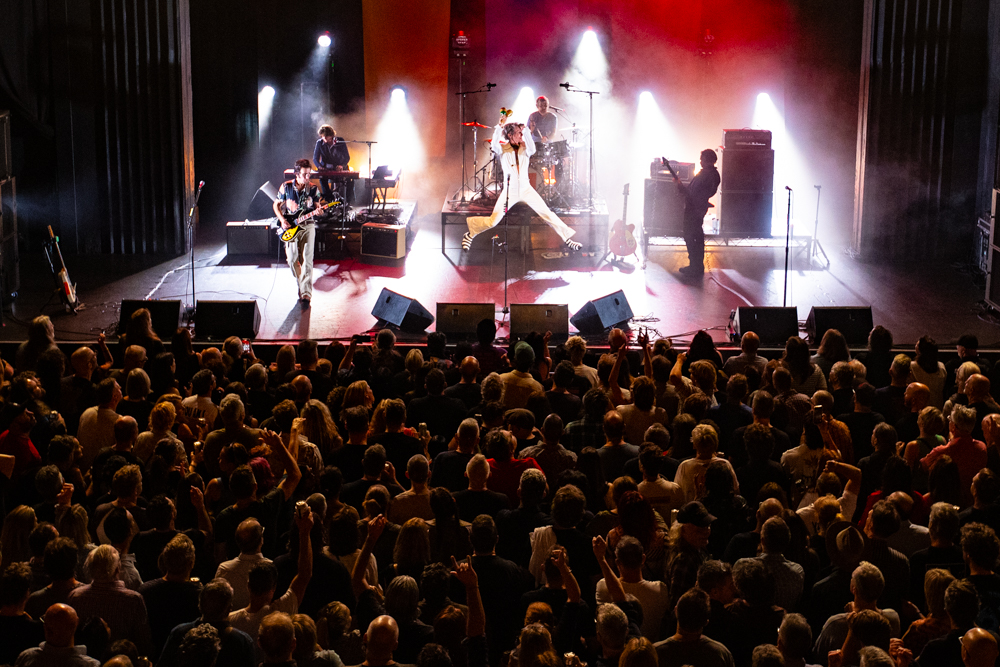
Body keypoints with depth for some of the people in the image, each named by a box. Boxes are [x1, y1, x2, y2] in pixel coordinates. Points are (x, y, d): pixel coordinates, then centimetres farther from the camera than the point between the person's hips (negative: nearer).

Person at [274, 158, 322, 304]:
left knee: (307, 259, -11)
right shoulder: (286, 186, -1)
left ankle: (306, 293, -13)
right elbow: (276, 205, 8)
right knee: (293, 259, 1)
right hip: (290, 227, 1)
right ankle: (301, 284, 25)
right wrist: (282, 220, -6)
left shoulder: (313, 188, 1)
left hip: (307, 225, -1)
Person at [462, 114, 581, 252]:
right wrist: (500, 126, -37)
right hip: (509, 191, -2)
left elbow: (532, 150, -21)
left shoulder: (524, 148, 2)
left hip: (526, 190, 2)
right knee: (492, 222, -8)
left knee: (548, 214, -5)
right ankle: (470, 234, 16)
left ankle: (567, 238, 4)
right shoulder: (503, 149, -4)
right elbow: (494, 145, -27)